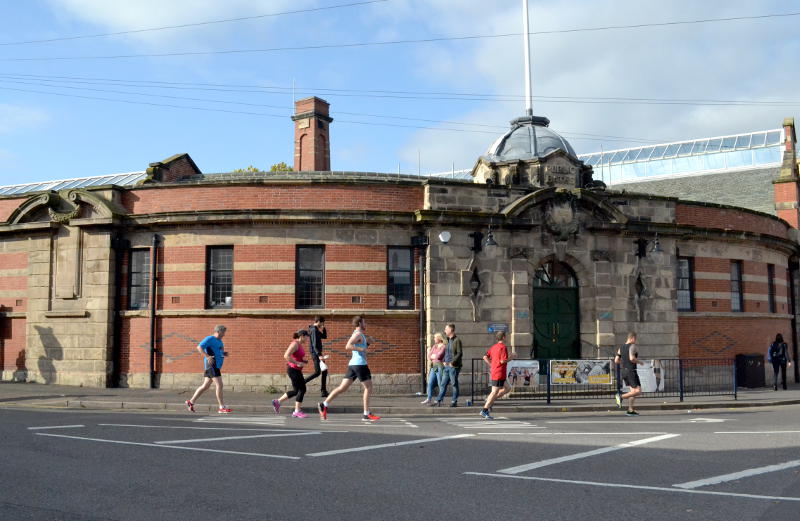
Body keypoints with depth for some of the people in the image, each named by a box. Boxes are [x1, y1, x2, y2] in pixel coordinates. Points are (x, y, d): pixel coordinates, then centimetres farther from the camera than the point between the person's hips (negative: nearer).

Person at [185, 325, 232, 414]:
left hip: (216, 366, 10)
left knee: (205, 386, 13)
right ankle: (222, 408, -8)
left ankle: (191, 402, 20)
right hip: (211, 365, -10)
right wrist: (208, 357, -24)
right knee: (219, 385, -11)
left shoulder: (219, 341, 19)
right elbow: (199, 347, -16)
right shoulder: (210, 339, -9)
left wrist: (224, 353, 10)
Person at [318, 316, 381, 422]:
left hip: (353, 364, 9)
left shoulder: (358, 334, 20)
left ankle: (324, 405, 0)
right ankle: (367, 414, 0)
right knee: (368, 387, -2)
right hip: (360, 364, -9)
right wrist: (361, 349, -20)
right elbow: (348, 346, -22)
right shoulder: (358, 334, -10)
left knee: (342, 387, 5)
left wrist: (367, 343, 22)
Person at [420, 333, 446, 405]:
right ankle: (429, 399, 7)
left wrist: (432, 356, 2)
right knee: (430, 383, 4)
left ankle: (440, 400, 3)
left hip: (440, 366, -8)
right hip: (433, 367, 8)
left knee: (440, 384, -2)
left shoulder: (443, 347, -7)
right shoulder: (434, 346, 16)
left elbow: (438, 356, -16)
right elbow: (429, 356, 11)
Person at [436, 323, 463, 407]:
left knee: (454, 384, 0)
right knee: (443, 384, 8)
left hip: (453, 366, -8)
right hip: (446, 366, 8)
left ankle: (454, 402, 7)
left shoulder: (457, 340, -9)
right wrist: (443, 361, 8)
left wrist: (452, 363, -17)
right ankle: (438, 401, 10)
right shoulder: (448, 340, 16)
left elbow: (459, 353, -15)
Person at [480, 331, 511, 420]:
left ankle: (489, 399, 12)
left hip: (494, 372, 9)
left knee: (507, 388, 19)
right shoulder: (503, 347, -12)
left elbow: (485, 357, 11)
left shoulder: (493, 347, 14)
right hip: (499, 374, -9)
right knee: (494, 392, -6)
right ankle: (484, 411, -5)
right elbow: (503, 361, -20)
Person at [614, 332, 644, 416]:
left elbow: (616, 361, 9)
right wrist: (640, 362, -8)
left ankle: (630, 410, 9)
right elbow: (632, 358, -26)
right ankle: (621, 397, -19)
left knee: (633, 390, 14)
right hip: (631, 371, -8)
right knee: (638, 391, -7)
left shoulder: (621, 348, 11)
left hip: (623, 371, 8)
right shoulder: (632, 346, -11)